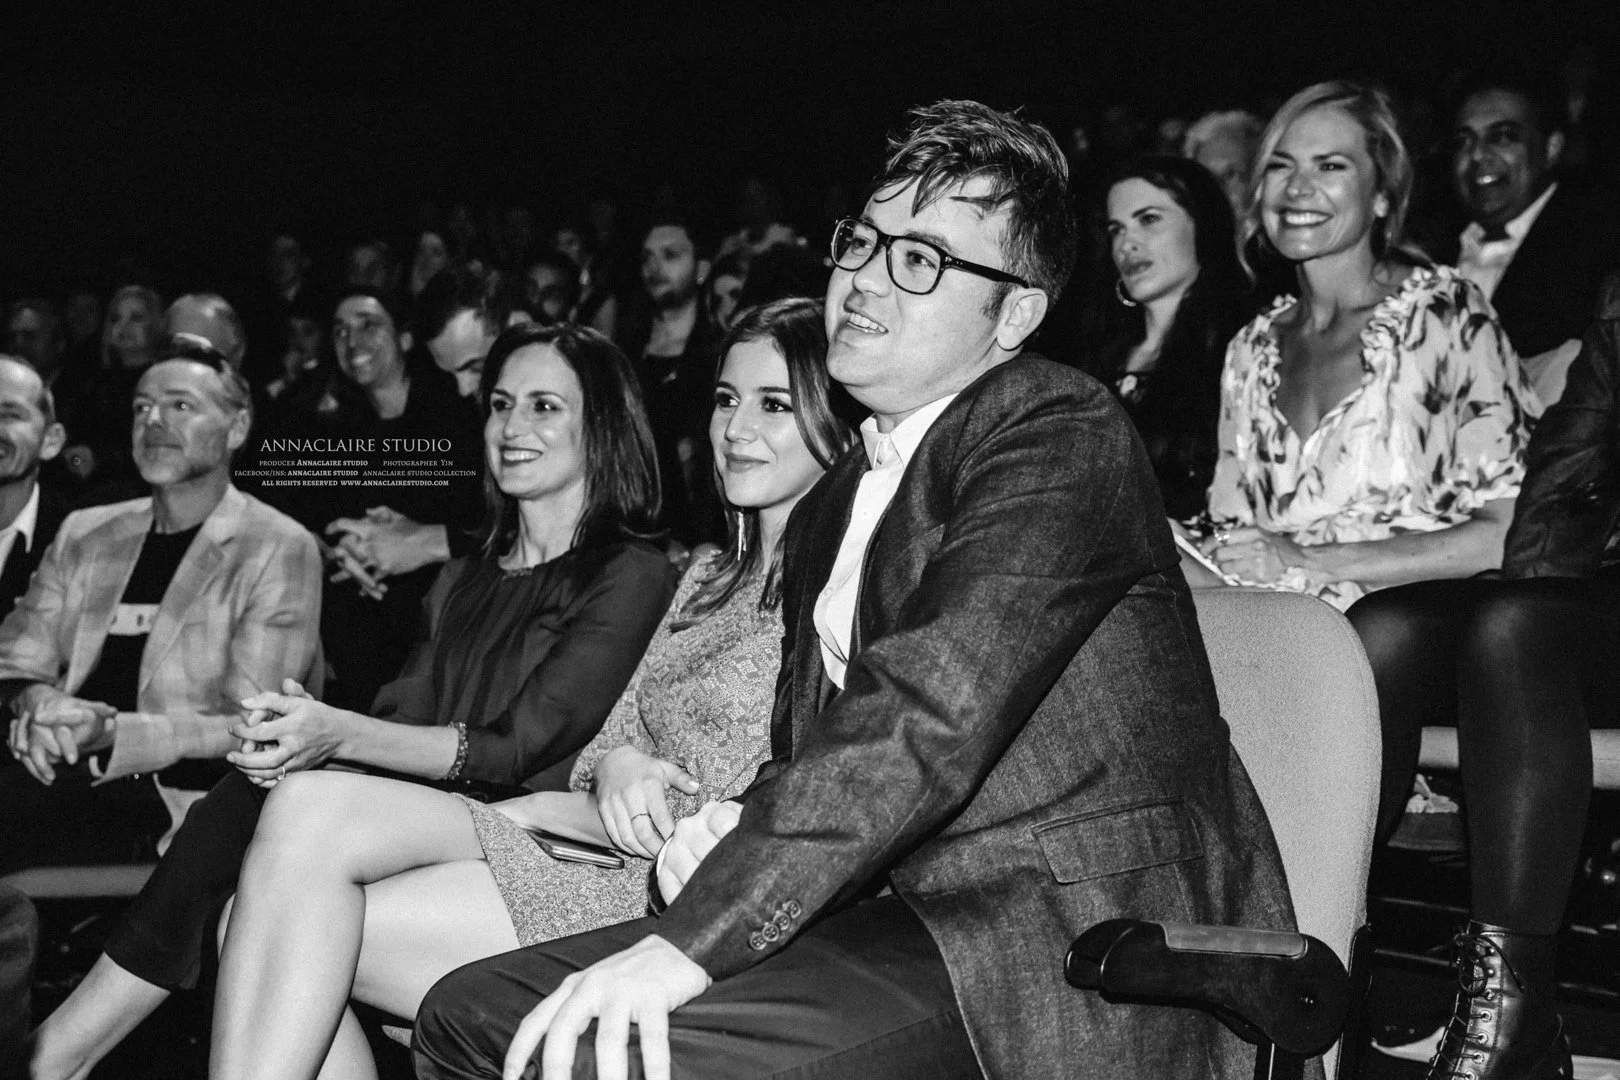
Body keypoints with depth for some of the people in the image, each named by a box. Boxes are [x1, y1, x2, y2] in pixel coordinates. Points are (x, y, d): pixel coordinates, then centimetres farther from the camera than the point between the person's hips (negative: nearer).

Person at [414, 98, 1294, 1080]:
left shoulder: (1062, 435, -10)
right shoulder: (831, 511, 19)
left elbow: (932, 706, -22)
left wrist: (687, 941, -25)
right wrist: (729, 834, -3)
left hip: (1066, 949, -8)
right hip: (890, 915, 8)